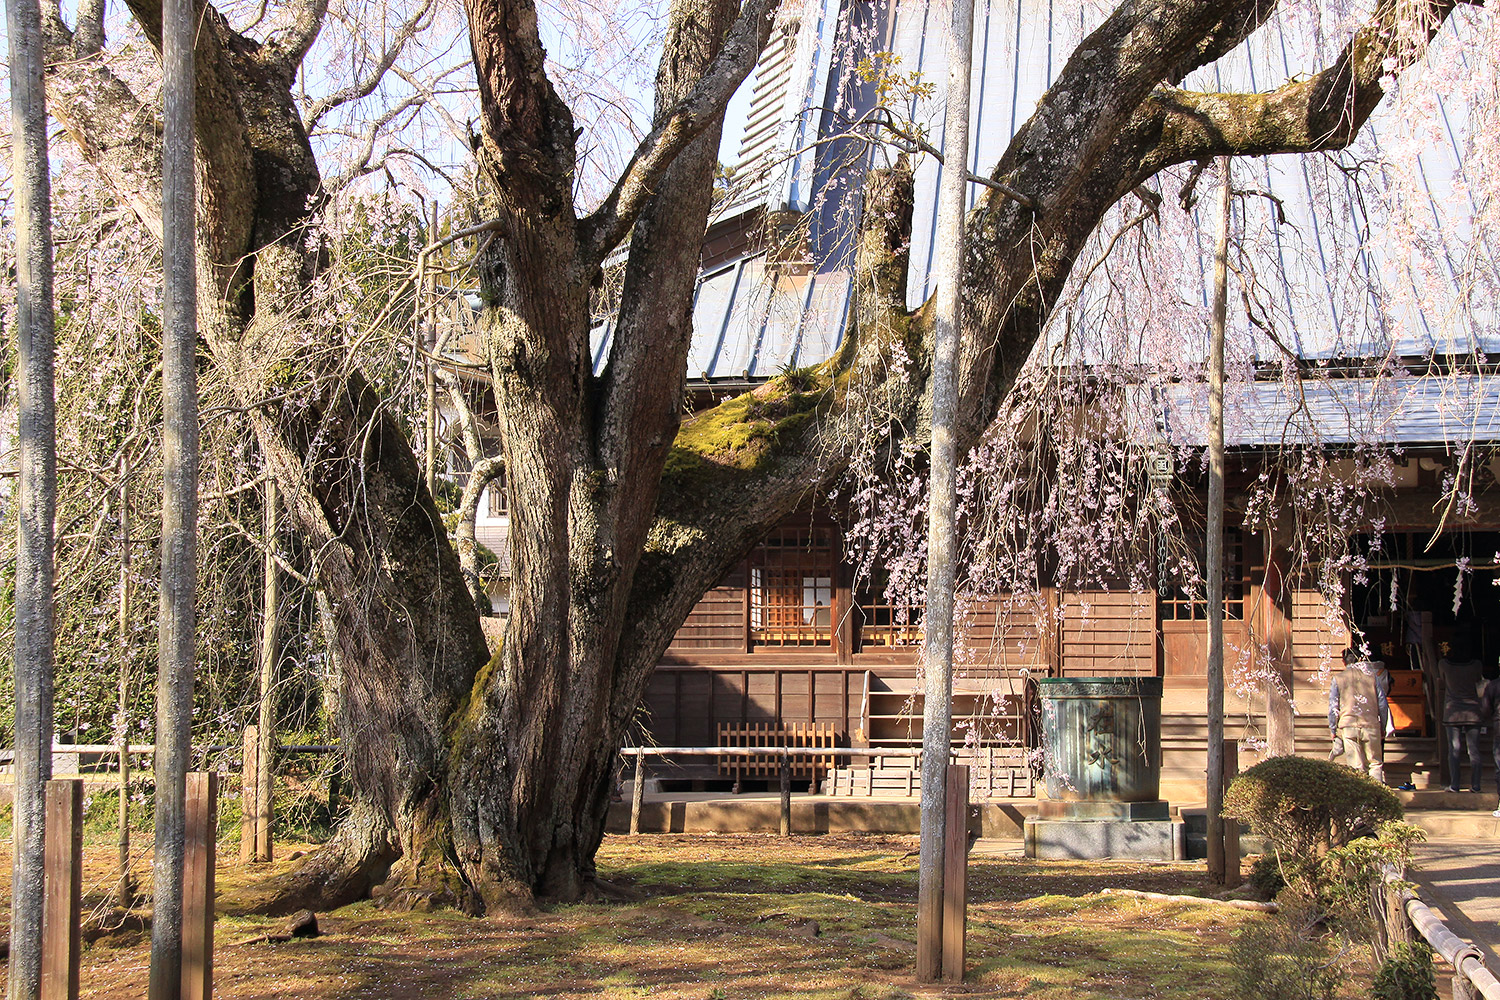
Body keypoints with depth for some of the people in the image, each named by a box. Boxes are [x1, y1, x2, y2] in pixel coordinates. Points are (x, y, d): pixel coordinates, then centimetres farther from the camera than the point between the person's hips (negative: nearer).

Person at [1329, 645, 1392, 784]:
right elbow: (1383, 704, 9)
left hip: (1348, 726, 0)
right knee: (1376, 763, 7)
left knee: (1357, 767, 3)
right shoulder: (1372, 676, 8)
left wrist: (1333, 731, 11)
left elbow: (1333, 708, 4)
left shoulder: (1338, 679, 6)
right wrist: (1383, 728, 16)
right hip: (1371, 725, 0)